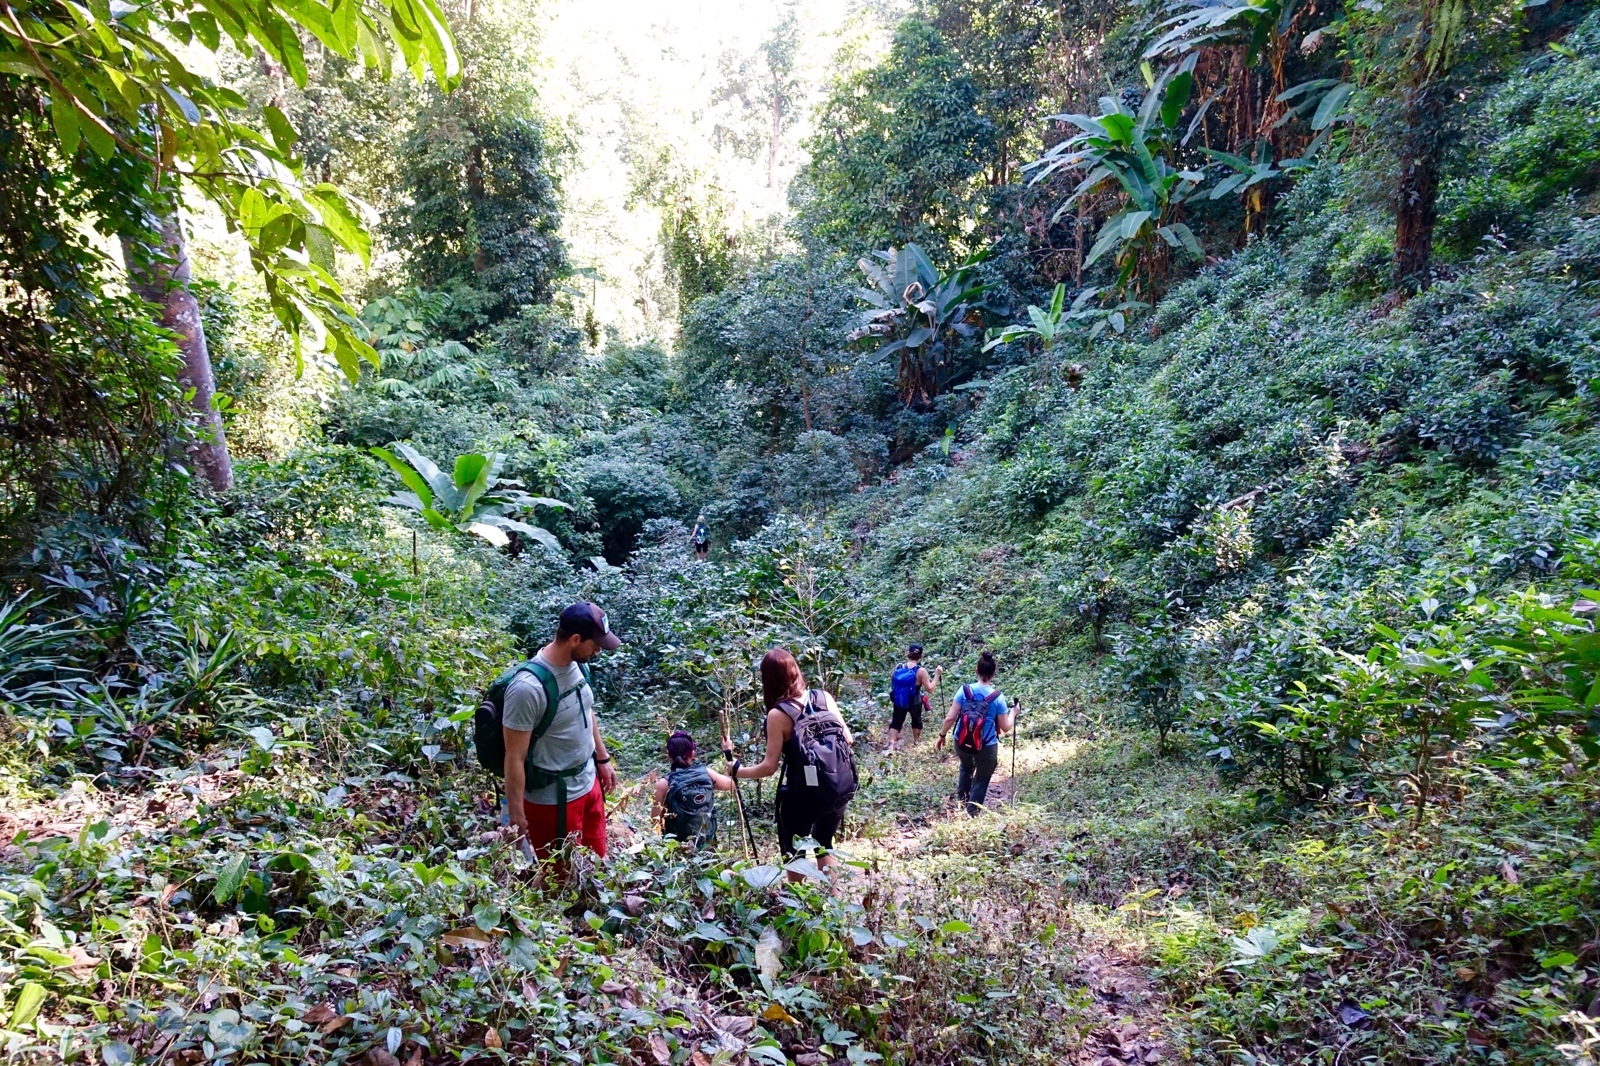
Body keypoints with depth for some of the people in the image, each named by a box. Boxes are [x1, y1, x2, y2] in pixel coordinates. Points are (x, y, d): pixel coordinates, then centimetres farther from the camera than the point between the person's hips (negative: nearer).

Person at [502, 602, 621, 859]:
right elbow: (515, 757, -21)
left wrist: (603, 758, 20)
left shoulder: (577, 664, -4)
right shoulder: (528, 687, -28)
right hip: (552, 799, -7)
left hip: (589, 783, 7)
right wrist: (516, 816, -16)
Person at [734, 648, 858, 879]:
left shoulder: (777, 715, -14)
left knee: (793, 851, 21)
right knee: (824, 845, 27)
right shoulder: (824, 698, -3)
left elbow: (769, 767, -12)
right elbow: (848, 739, 2)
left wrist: (738, 771, 4)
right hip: (840, 789, 5)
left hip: (804, 796, -5)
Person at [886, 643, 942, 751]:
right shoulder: (921, 671, -20)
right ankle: (916, 742, 40)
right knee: (916, 721, 24)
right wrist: (937, 675, -13)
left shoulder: (898, 667, -9)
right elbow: (930, 690, -18)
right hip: (914, 703, -2)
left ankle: (891, 744, -1)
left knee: (896, 722, 15)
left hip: (898, 701, 2)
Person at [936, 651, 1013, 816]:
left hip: (962, 743, 3)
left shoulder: (964, 690, -11)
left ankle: (961, 804, 39)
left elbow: (950, 718, -9)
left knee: (966, 768, 33)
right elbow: (1005, 728, -6)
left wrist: (941, 735, 6)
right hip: (986, 746, -3)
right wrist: (1013, 713, 12)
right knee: (981, 780, 20)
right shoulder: (998, 698, -13)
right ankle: (971, 814, 25)